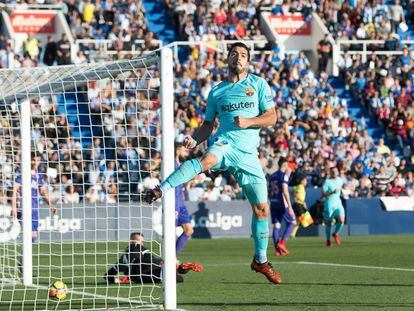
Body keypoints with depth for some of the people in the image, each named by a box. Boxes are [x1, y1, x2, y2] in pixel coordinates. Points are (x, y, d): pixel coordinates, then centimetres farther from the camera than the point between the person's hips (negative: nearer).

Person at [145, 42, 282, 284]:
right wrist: (195, 140, -2)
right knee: (208, 159, -40)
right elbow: (208, 125, 19)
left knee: (262, 208, 4)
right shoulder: (216, 91, 14)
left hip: (248, 153, 2)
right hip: (225, 143, -2)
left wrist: (249, 121, -11)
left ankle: (261, 260, 20)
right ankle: (160, 190, -52)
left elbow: (272, 117, 6)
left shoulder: (259, 84, 11)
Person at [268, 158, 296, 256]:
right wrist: (290, 206, -19)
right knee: (292, 222, 5)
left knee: (276, 225, 5)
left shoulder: (272, 176, 15)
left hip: (273, 204, 7)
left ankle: (277, 249, -2)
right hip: (282, 203, -7)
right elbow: (284, 191, -17)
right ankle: (282, 243, -9)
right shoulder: (284, 175, -8)